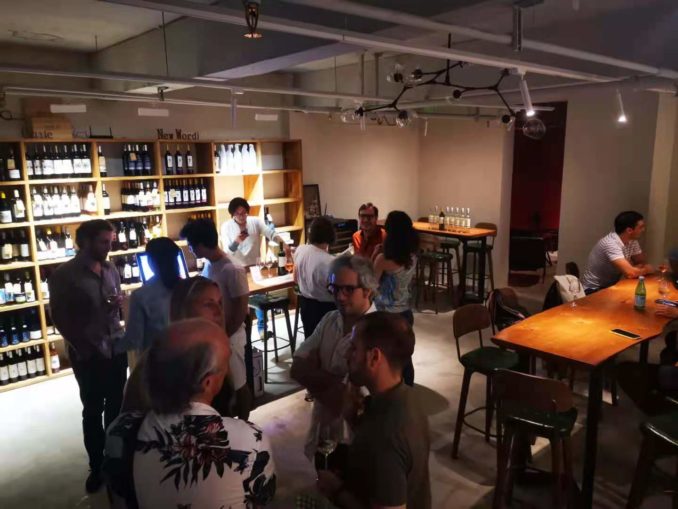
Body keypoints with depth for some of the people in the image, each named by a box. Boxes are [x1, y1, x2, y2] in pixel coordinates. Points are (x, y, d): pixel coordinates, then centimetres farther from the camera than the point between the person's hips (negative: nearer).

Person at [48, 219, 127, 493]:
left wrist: (119, 303, -7)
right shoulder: (64, 275, -9)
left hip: (116, 348, 4)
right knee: (93, 410, 8)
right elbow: (60, 318, -6)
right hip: (87, 354, -4)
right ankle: (97, 467, 23)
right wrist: (85, 347, -9)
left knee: (116, 406, 11)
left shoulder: (111, 269, 5)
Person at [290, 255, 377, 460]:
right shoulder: (329, 319, -3)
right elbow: (297, 369, -5)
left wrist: (315, 378, -12)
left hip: (353, 429, -6)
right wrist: (333, 382, -20)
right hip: (321, 418, 6)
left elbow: (348, 398, -29)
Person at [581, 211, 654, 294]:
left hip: (612, 286, 8)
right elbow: (630, 273, -32)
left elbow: (643, 263, 8)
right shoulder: (611, 243, -27)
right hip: (594, 290, -8)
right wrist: (647, 269, -12)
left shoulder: (632, 241, 0)